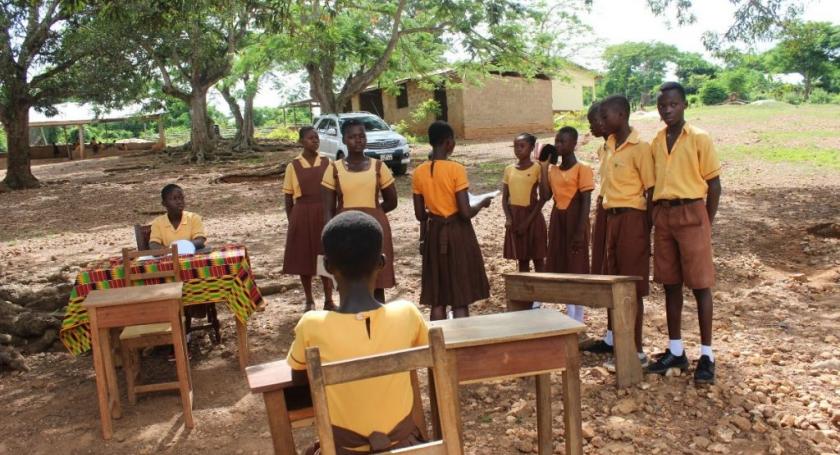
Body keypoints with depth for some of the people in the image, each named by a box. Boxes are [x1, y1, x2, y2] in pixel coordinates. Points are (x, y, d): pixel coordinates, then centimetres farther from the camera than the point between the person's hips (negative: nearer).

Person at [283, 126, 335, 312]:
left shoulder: (327, 163, 3)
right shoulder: (293, 166, -2)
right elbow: (288, 198, 2)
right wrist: (291, 221, -1)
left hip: (324, 215, 1)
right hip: (302, 216, -1)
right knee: (304, 259, 7)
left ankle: (329, 300, 19)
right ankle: (309, 300, 22)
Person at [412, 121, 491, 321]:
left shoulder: (419, 172, 1)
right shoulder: (456, 169, -15)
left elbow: (420, 215, 4)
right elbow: (466, 213, -17)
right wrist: (482, 203, 2)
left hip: (434, 233, 5)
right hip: (458, 233, -5)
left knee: (436, 299, 11)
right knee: (460, 300, 3)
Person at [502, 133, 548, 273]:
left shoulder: (537, 168, -6)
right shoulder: (509, 169, 7)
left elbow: (542, 198, -9)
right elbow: (505, 197, 8)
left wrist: (528, 221, -13)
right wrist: (508, 218, -8)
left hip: (532, 215, -4)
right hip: (514, 217, 4)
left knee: (537, 258, 4)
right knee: (522, 258, 10)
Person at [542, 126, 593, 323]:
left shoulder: (582, 168, -9)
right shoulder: (553, 170, 11)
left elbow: (586, 201, -13)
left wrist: (580, 231, -19)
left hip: (575, 221, -7)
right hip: (557, 221, 7)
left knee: (577, 270, -2)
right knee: (562, 269, 10)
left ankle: (578, 323, 7)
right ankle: (570, 318, 22)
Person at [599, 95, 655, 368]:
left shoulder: (640, 147, -11)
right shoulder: (610, 146, 12)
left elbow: (651, 191, -11)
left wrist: (647, 231, -12)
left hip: (631, 219, -8)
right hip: (612, 218, 8)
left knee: (633, 286, -2)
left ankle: (636, 351, 7)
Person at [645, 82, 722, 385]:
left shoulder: (699, 139, -3)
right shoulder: (656, 142, 11)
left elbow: (713, 183, -2)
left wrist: (706, 224, -4)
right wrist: (654, 217, 8)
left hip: (691, 214, -5)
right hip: (662, 215, 5)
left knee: (700, 285, -1)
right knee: (670, 284, 9)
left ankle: (706, 355, 7)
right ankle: (675, 351, 19)